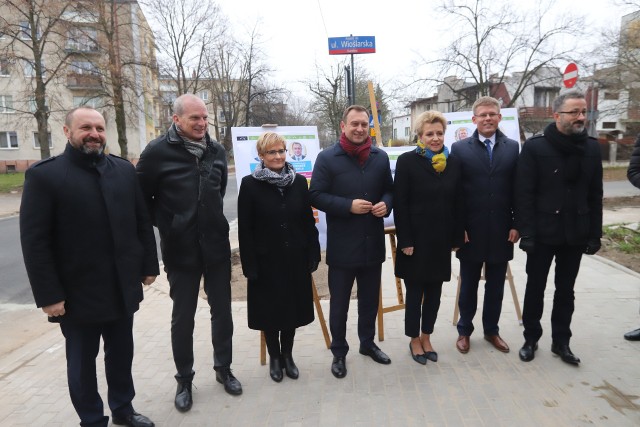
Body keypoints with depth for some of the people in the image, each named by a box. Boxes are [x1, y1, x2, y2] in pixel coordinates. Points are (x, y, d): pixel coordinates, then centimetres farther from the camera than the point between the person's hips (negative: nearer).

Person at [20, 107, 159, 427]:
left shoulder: (124, 170, 3)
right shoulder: (43, 175, -9)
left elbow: (142, 222, 6)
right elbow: (34, 242, -11)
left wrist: (149, 265, 4)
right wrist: (48, 295, -13)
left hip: (122, 288, 4)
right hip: (77, 293, -3)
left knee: (121, 354, 19)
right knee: (82, 362, 15)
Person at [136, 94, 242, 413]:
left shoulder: (217, 151, 3)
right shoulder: (158, 152, -10)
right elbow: (142, 197, -3)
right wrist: (166, 226, -1)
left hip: (216, 245, 4)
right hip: (181, 249, -3)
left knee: (222, 311, 13)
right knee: (183, 317, 11)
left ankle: (223, 368, 34)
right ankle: (184, 379, 30)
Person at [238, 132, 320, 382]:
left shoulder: (299, 182, 1)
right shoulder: (250, 184, -7)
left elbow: (309, 222, 4)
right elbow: (245, 229, -8)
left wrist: (313, 256, 0)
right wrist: (250, 266, -11)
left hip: (295, 260, 3)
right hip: (266, 261, -2)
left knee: (293, 307, 13)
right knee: (269, 310, 11)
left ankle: (288, 355, 34)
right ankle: (274, 357, 33)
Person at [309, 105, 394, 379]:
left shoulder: (380, 157, 7)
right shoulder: (327, 158, -7)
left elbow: (389, 190, 15)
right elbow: (316, 196, -10)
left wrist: (386, 204, -8)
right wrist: (349, 206, -20)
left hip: (373, 243, 4)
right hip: (342, 245, -4)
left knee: (370, 299, 18)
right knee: (339, 303, 9)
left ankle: (367, 343, 39)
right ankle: (339, 352, 27)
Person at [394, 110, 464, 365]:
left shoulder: (453, 162, 6)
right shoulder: (407, 161, -7)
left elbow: (458, 204, 8)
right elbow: (399, 204, -10)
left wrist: (457, 238, 5)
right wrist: (404, 240, -14)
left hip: (442, 240, 4)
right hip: (416, 240, -4)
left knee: (434, 292, 13)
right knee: (415, 292, 7)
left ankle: (426, 337, 31)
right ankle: (414, 340, 25)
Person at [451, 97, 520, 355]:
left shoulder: (512, 147, 5)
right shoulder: (460, 148, -2)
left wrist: (516, 224, -2)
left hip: (502, 230, 2)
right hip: (471, 230, -2)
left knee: (496, 285, 14)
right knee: (468, 284, 11)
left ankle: (491, 330, 32)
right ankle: (464, 331, 27)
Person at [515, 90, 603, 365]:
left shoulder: (592, 148, 4)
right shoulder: (535, 147, -9)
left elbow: (595, 195, 6)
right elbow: (523, 194, -12)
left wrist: (595, 233, 2)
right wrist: (526, 233, -16)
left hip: (575, 233, 4)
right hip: (543, 232, -3)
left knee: (565, 290, 13)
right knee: (535, 288, 9)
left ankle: (561, 342, 28)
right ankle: (531, 339, 26)